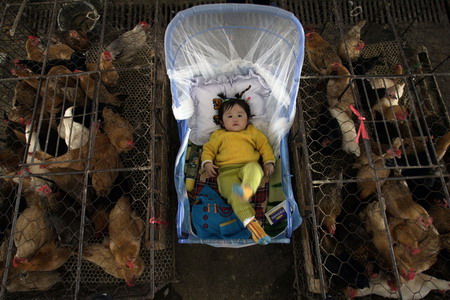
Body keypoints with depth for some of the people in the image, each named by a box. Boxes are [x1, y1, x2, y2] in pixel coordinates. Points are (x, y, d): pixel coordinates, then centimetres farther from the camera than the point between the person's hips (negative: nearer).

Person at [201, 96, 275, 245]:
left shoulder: (252, 132, 29)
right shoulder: (218, 135, 28)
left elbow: (265, 145, 25)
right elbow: (208, 149, 21)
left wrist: (269, 162, 8)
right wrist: (207, 163, 0)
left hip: (248, 167, 1)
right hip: (226, 172, 0)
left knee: (254, 167, -39)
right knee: (233, 193, -33)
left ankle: (247, 190, -67)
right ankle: (251, 223, -41)